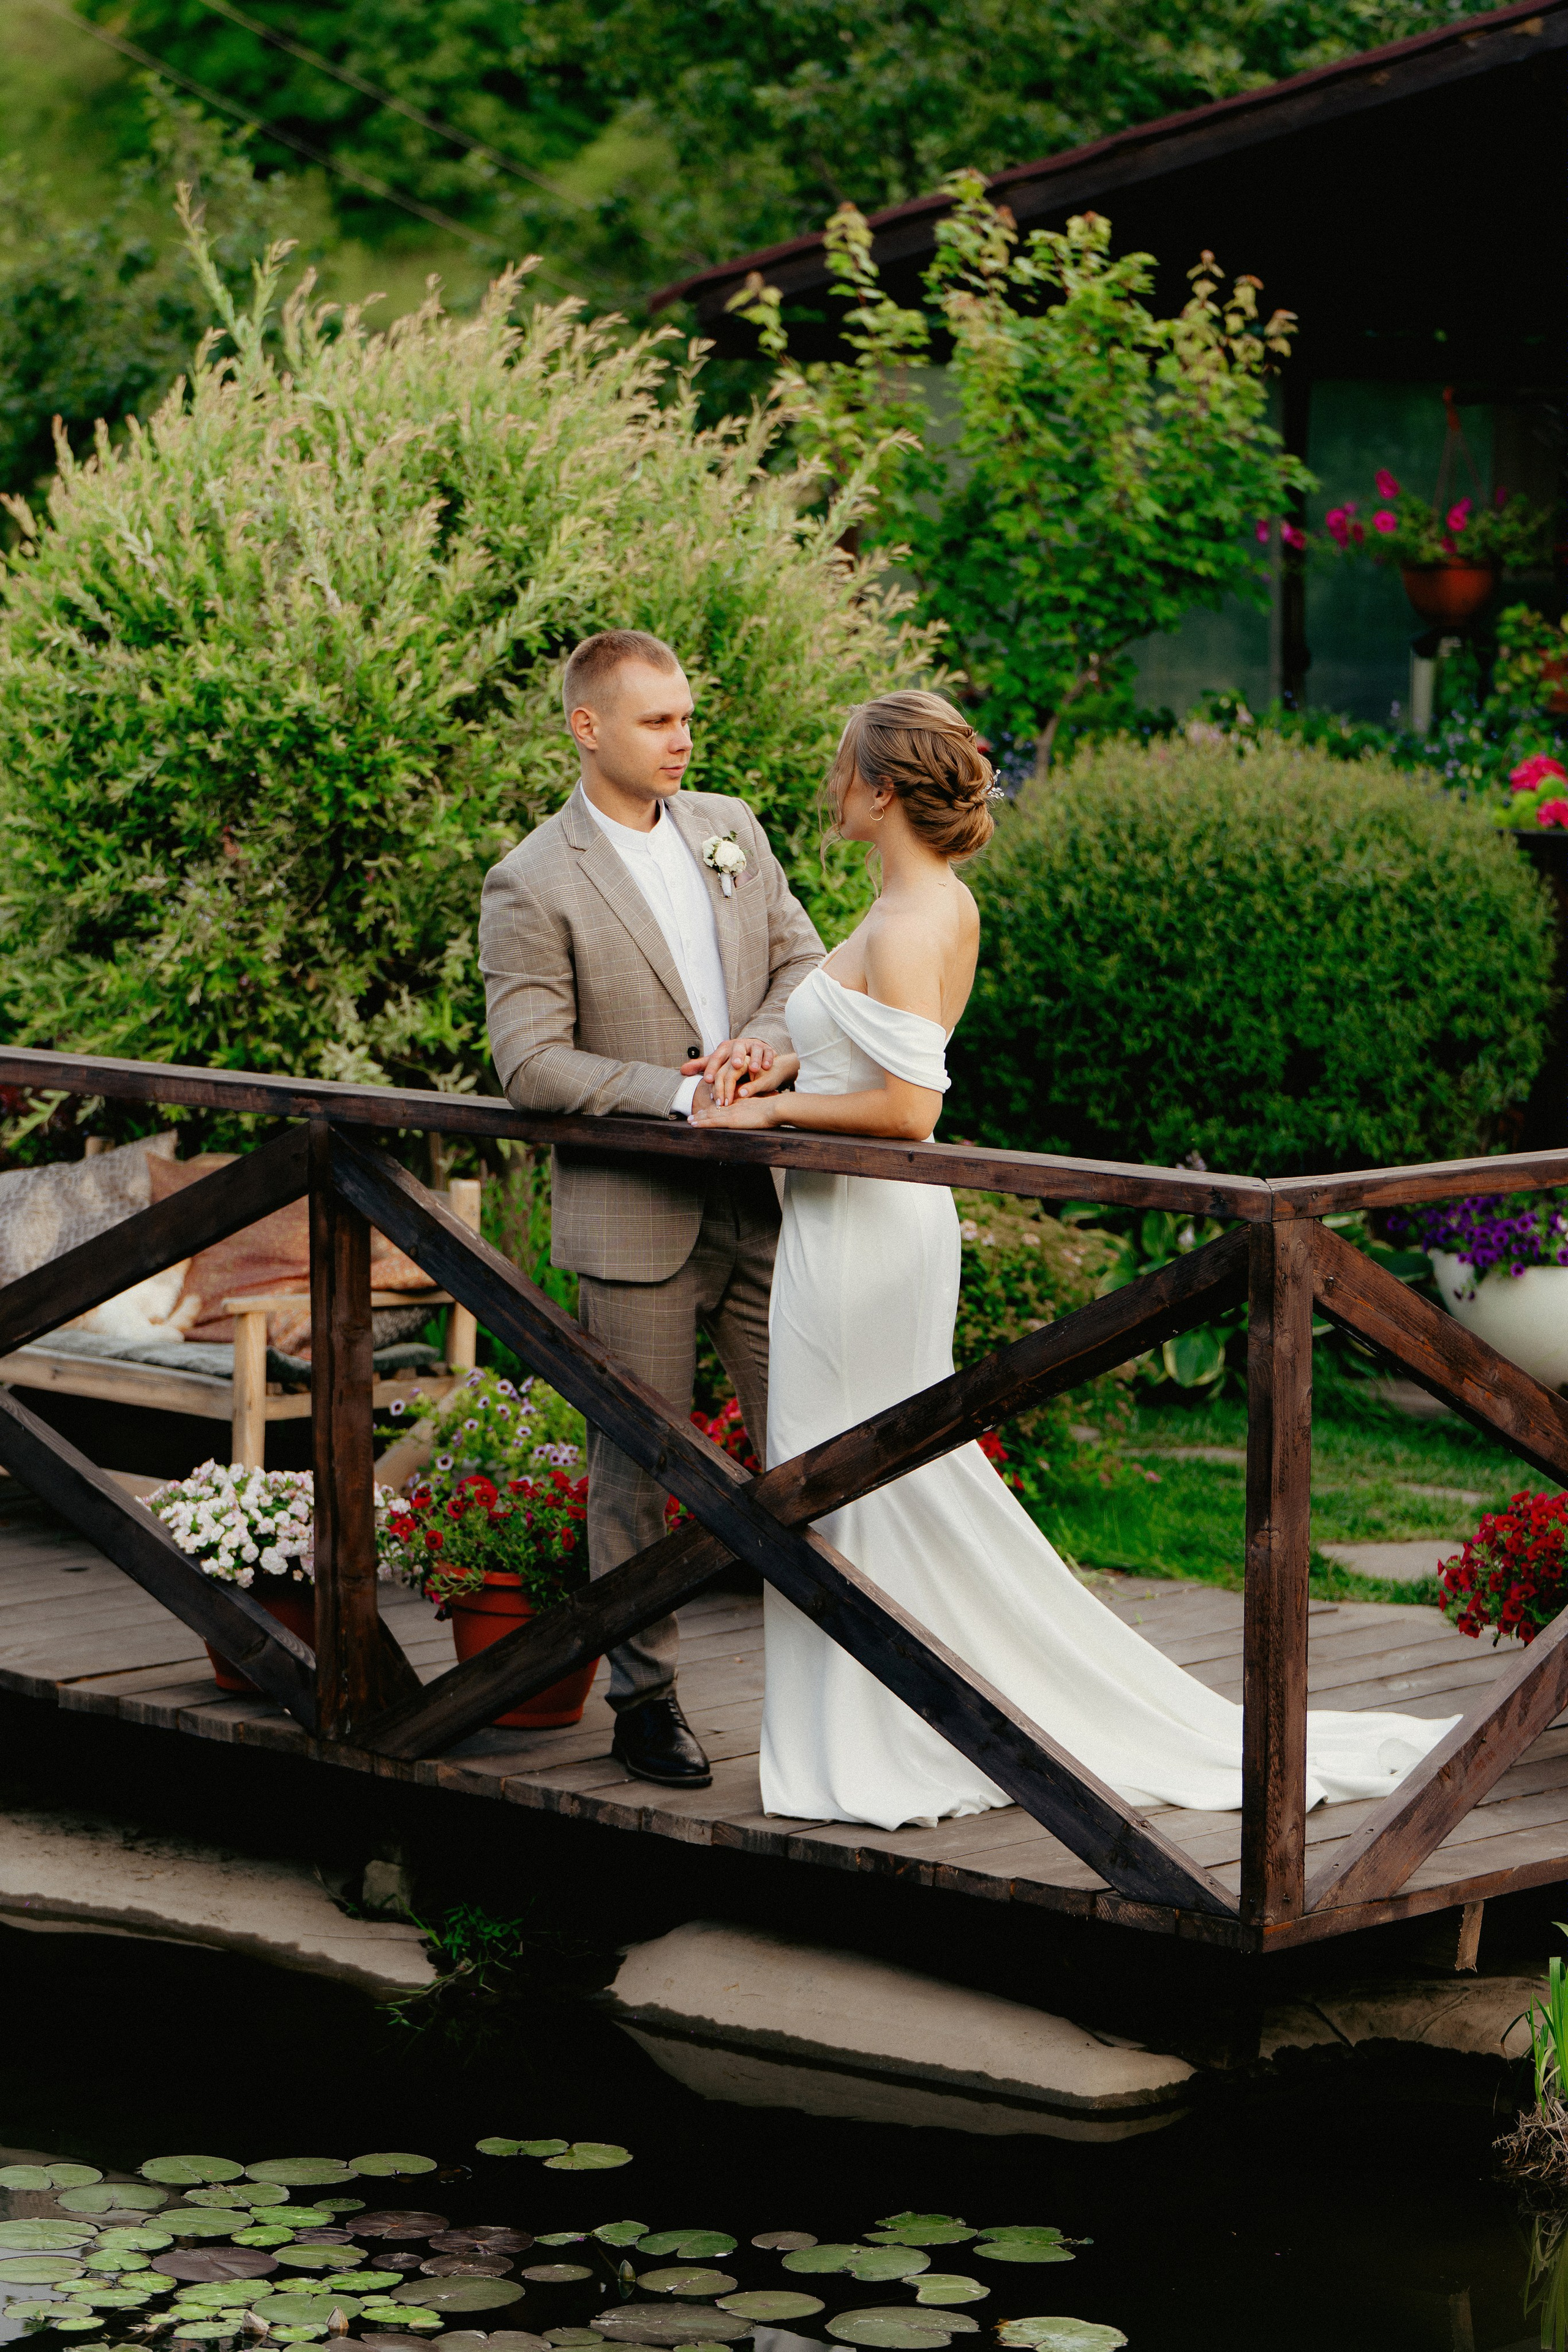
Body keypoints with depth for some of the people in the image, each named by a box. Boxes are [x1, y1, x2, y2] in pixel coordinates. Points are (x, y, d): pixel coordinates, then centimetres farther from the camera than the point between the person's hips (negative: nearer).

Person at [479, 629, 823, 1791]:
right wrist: (676, 1093, -20)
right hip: (635, 1215, -5)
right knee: (636, 1465, 5)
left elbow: (805, 960, 10)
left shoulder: (731, 826, 8)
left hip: (763, 1194, 5)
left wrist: (760, 1042, -11)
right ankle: (645, 1697, 17)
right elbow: (532, 1063, -13)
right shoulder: (532, 885, -9)